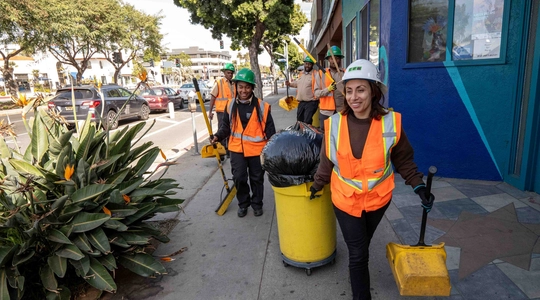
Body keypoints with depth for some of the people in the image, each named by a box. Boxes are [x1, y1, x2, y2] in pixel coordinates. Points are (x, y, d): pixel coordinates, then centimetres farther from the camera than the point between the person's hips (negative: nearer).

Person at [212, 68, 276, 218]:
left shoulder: (262, 106, -7)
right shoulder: (230, 105, 0)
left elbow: (269, 129, -3)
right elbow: (226, 126, 9)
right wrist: (218, 136, -9)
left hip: (257, 149, -1)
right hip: (237, 149, 2)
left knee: (256, 178, 12)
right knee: (239, 178, 5)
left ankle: (257, 203, 31)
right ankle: (243, 203, 26)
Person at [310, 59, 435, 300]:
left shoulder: (391, 122, -15)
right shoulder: (334, 124, -15)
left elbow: (403, 159, -2)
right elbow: (327, 161, 0)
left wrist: (418, 185, -10)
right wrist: (317, 184, 9)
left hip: (378, 198, 2)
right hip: (345, 199, -1)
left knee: (362, 245, 26)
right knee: (358, 253, 6)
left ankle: (356, 269, 56)